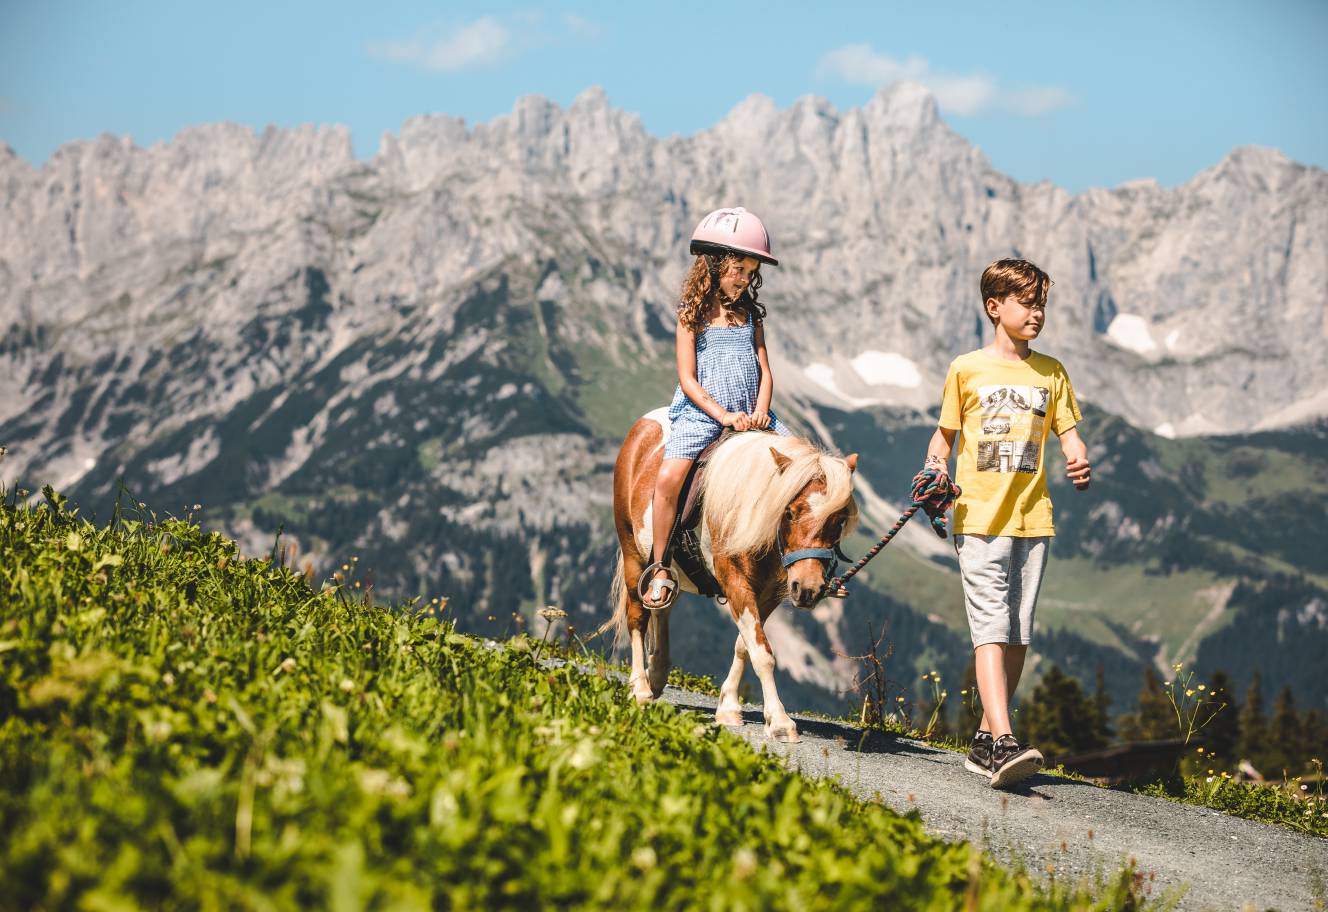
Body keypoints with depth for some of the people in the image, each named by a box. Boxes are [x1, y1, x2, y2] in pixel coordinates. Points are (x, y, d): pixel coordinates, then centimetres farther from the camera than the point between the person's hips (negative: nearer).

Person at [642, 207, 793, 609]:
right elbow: (688, 379, -6)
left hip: (749, 414, 4)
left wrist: (760, 411, -10)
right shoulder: (692, 317, 0)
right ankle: (660, 570, -15)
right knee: (668, 477, -27)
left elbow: (764, 370, 9)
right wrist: (722, 415, -19)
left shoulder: (750, 316, 13)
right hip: (701, 411, -4)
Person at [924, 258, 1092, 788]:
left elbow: (1067, 432, 10)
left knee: (1018, 635, 5)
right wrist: (936, 467, -8)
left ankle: (985, 741, 15)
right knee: (991, 629, -14)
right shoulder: (967, 370, 5)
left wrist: (1079, 464, -11)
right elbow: (945, 432, 11)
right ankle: (1003, 744, -24)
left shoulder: (1051, 373, 12)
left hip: (1033, 520, 4)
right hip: (979, 519, -4)